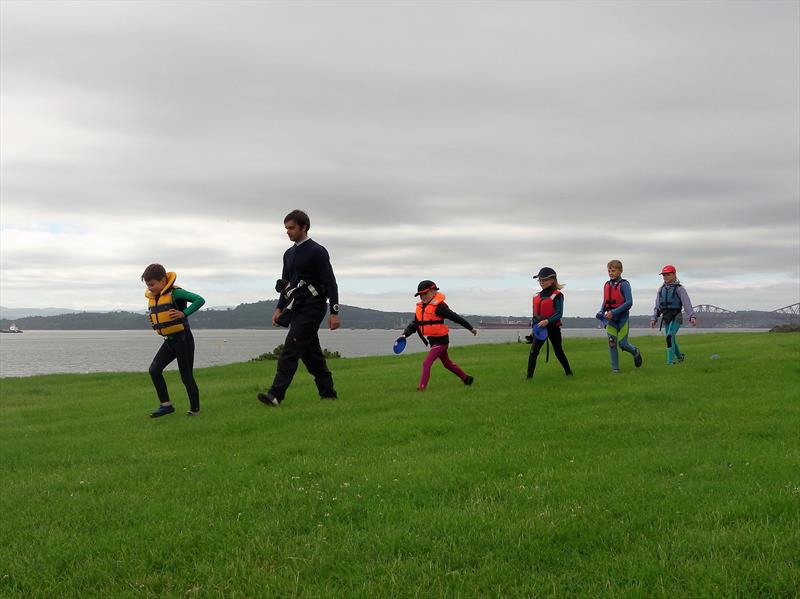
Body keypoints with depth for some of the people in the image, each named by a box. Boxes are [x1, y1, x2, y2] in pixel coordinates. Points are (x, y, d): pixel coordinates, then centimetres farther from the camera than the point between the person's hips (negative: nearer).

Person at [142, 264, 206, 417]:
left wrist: (183, 313, -26)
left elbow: (200, 300, -23)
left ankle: (195, 408, 14)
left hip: (183, 339, -8)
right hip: (169, 341, 8)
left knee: (186, 375, -1)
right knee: (154, 370, -3)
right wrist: (154, 322, 6)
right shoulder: (151, 298, 7)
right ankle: (166, 405, 4)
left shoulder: (175, 293, -17)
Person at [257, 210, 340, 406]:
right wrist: (279, 308, 15)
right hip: (296, 309, 9)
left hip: (311, 309, -9)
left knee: (291, 349, -16)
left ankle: (276, 394, -21)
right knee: (311, 353, 11)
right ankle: (328, 393, 20)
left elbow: (330, 283, -11)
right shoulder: (289, 254, 17)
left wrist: (334, 312, -15)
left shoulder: (317, 252, -8)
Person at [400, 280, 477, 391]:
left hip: (441, 340, -9)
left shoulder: (439, 306, -19)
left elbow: (455, 317, -15)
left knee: (427, 362, -17)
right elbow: (414, 324, 10)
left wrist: (470, 328, -10)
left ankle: (422, 386, -15)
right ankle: (466, 379, 37)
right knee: (447, 363, 22)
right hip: (432, 340, 9)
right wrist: (405, 334, -6)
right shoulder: (420, 307, 5)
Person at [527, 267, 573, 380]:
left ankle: (568, 372, 33)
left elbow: (559, 313, -17)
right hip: (540, 328, 4)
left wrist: (547, 321, -29)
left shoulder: (557, 295, -11)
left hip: (553, 327, -4)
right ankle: (529, 376, -11)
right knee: (533, 352, -10)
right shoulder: (536, 296, 7)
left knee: (558, 352, 11)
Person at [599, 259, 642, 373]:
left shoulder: (624, 284, -10)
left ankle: (636, 352, 29)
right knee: (612, 343, 0)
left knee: (622, 343, -3)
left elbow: (629, 302, -17)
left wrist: (614, 312, -22)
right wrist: (601, 312, -2)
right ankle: (615, 368, 7)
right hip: (611, 319, 5)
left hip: (622, 318, -5)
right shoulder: (607, 285, 9)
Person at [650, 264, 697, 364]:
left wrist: (692, 317, -23)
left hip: (676, 317, -6)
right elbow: (657, 306, 15)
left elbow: (687, 304, -12)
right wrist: (654, 319, 7)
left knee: (670, 336, -21)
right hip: (666, 317, 6)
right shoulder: (661, 290, 12)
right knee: (672, 340, 12)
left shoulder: (679, 289, -4)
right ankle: (680, 356, 36)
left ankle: (670, 361, -21)